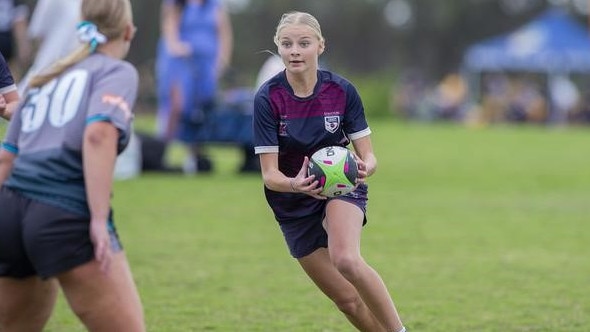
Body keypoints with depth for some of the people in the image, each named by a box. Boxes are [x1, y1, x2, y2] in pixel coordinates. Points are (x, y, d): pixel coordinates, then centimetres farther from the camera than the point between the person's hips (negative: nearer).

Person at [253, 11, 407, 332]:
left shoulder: (341, 90, -14)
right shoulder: (268, 98, -18)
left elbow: (368, 156, -11)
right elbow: (270, 174, -19)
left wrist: (364, 168, -35)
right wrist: (295, 184, -42)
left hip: (341, 186, -1)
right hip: (293, 205, 1)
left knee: (345, 260, -32)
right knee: (348, 299, 1)